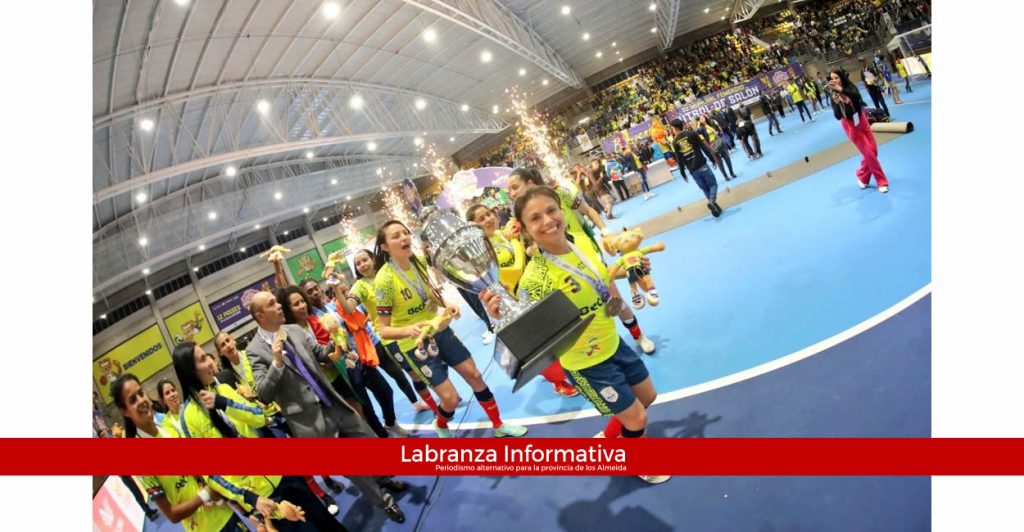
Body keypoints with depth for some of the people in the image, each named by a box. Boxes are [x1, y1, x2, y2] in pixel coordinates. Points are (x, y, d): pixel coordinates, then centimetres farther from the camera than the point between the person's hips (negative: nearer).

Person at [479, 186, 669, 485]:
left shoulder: (584, 245, -9)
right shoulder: (535, 278, -31)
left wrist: (617, 299, -2)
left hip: (614, 344, 7)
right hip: (585, 363, -7)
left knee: (648, 396, 24)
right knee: (637, 418, 9)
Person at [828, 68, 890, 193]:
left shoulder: (850, 87, -9)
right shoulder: (834, 96, -13)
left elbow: (857, 96, -32)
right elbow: (838, 117, -22)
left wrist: (841, 89, -45)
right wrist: (836, 104, -39)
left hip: (862, 123, 3)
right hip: (851, 127, -3)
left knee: (873, 150, 5)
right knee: (869, 153, -4)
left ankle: (862, 176, 26)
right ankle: (882, 181, 10)